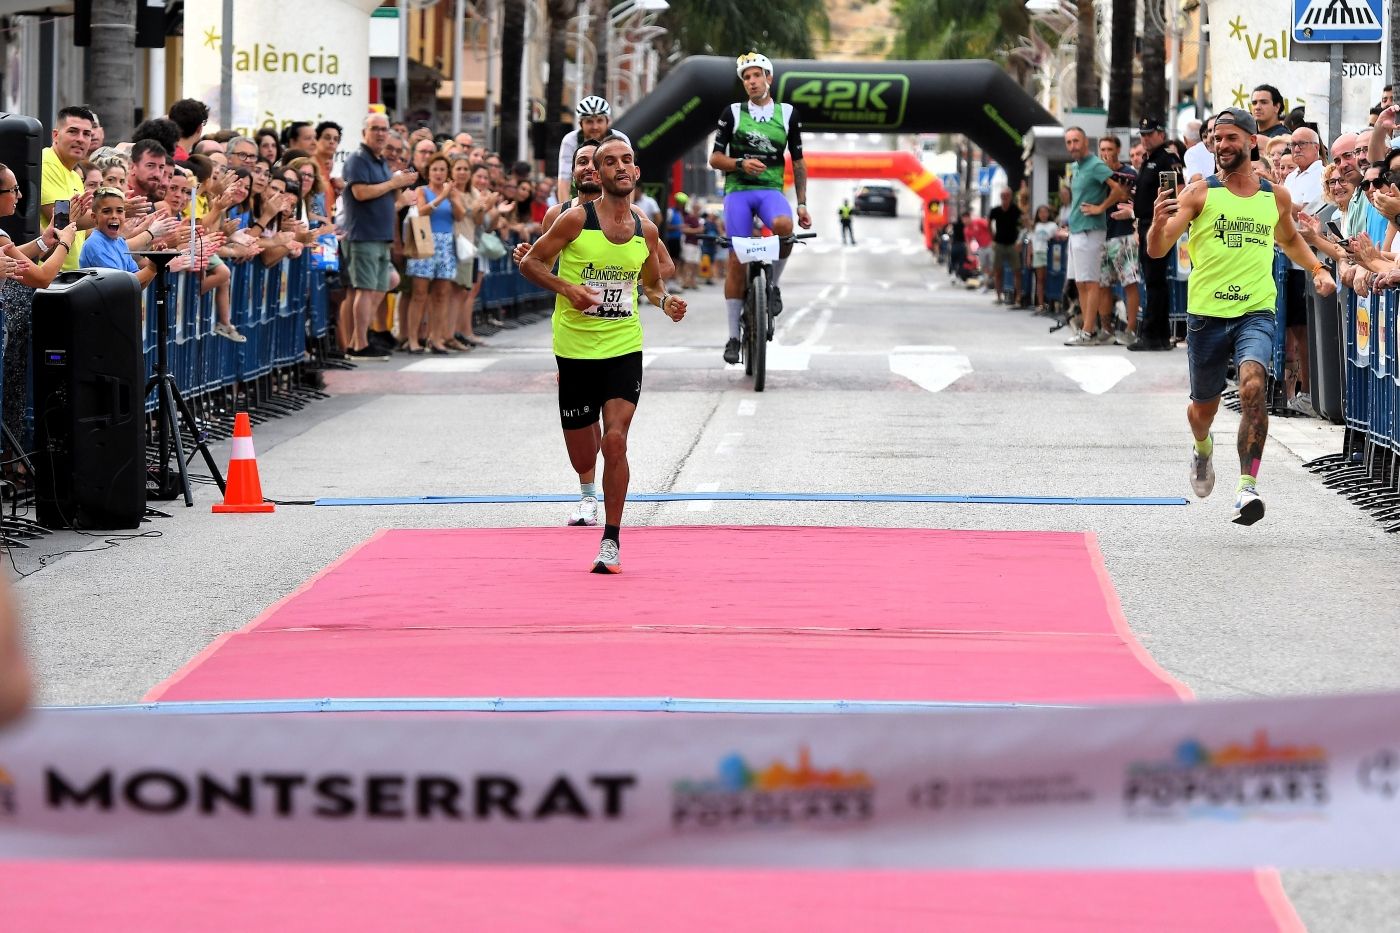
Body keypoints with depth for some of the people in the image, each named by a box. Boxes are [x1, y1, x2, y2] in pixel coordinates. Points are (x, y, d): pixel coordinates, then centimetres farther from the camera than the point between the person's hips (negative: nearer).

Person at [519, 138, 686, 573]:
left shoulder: (646, 231, 4)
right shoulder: (576, 220, -7)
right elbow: (531, 262, 0)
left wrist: (665, 301, -2)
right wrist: (567, 288, -16)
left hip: (624, 347, 1)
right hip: (575, 348, -1)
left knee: (615, 442, -16)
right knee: (583, 459, 7)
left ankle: (611, 541, -4)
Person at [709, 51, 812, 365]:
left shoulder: (788, 114, 8)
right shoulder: (733, 113, 5)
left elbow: (798, 162, 13)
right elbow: (715, 158, 5)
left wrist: (802, 204, 8)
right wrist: (741, 164, -15)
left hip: (771, 189, 0)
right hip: (738, 190, 0)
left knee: (783, 225, -35)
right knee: (738, 261, -6)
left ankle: (773, 286, -10)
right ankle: (734, 336, 2)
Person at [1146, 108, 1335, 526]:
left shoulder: (1276, 196, 7)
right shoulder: (1199, 193, -3)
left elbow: (1290, 240, 29)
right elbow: (1157, 250, -10)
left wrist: (1317, 268, 12)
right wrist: (1158, 222, -32)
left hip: (1256, 313, 0)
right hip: (1206, 315, 0)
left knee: (1253, 385, -26)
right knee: (1204, 407, 14)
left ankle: (1247, 487, -28)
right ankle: (1203, 448, 51)